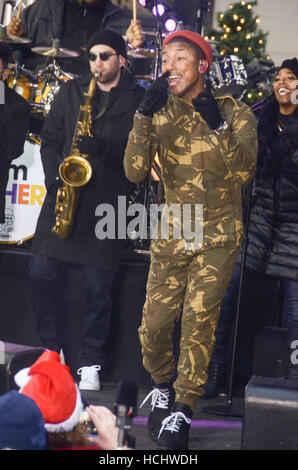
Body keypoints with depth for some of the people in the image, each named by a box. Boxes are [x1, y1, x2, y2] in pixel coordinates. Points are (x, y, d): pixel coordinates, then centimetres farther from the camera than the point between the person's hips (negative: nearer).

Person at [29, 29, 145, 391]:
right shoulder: (71, 92, 12)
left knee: (98, 288, -2)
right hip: (63, 197, 3)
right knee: (43, 273, -1)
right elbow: (50, 139, 12)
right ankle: (52, 348, 16)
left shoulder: (138, 101, 1)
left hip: (106, 204, -3)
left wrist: (103, 148, -21)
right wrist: (55, 179, -3)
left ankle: (90, 363, 10)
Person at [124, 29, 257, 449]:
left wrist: (218, 126, -25)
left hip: (218, 236, -2)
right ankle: (163, 387, 27)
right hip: (172, 235, 2)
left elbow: (244, 171, -14)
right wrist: (144, 114, -20)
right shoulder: (161, 115, 2)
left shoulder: (235, 112, -3)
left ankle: (182, 411, 0)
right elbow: (135, 172, -11)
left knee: (199, 321, -10)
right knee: (154, 324, -1)